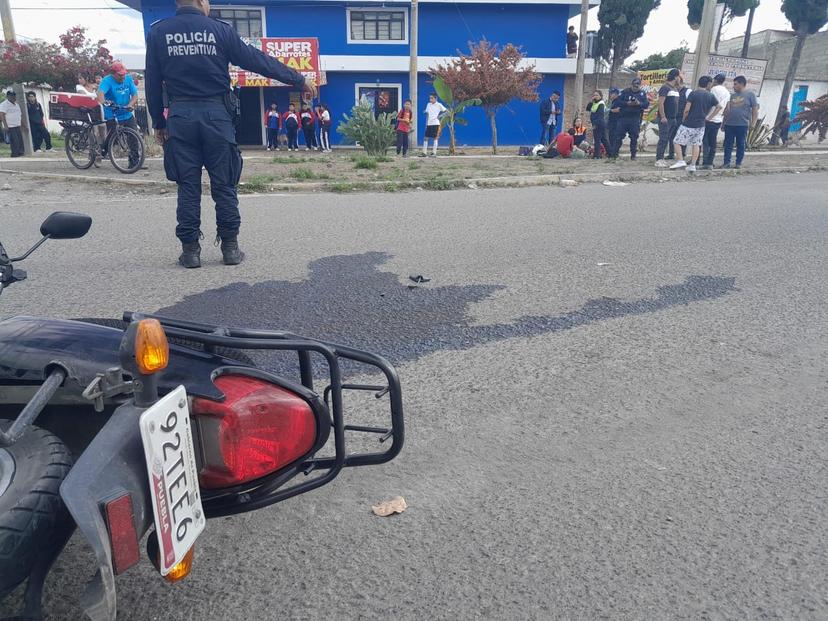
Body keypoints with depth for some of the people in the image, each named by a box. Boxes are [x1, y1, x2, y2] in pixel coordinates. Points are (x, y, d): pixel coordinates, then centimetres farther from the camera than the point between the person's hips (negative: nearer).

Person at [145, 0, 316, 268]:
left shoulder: (158, 33, 5)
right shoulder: (219, 30, -1)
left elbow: (152, 82, 5)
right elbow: (258, 60, 0)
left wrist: (158, 123, 13)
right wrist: (298, 79, 7)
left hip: (180, 116, 2)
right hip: (216, 114, -1)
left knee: (188, 186, 5)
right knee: (224, 185, 5)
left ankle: (190, 250, 7)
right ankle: (230, 247, 8)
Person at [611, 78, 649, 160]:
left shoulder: (642, 93, 10)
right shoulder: (625, 92, 5)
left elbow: (647, 104, 1)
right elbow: (617, 102, -4)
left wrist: (639, 103, -18)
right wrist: (627, 103, -17)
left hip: (635, 119, 1)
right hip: (623, 117, -1)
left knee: (634, 137, 1)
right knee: (619, 136, -2)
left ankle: (633, 154, 8)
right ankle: (614, 153, 3)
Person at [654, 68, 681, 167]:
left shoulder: (675, 88, 18)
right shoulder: (665, 87, -9)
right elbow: (660, 103, -16)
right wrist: (663, 117, -22)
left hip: (673, 118, 9)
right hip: (665, 119, -9)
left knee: (672, 139, 8)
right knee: (663, 140, -9)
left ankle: (661, 159, 11)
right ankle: (658, 160, -6)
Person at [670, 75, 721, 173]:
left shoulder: (693, 93, -9)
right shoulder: (711, 96, 4)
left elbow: (686, 110, -14)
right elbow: (718, 107, 11)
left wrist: (684, 119, 3)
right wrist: (708, 118, 16)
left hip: (688, 124, -4)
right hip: (701, 125, 5)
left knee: (678, 142, 6)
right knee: (696, 145, 11)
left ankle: (681, 161, -6)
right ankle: (692, 165, 8)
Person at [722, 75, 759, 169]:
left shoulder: (750, 94, 2)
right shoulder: (732, 95, 15)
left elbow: (755, 109, 0)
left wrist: (753, 123, -7)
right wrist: (724, 121, 11)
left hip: (742, 125, -4)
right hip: (729, 124, 4)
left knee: (741, 145, 2)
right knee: (728, 144, 2)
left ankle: (738, 163, 7)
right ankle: (726, 162, 6)